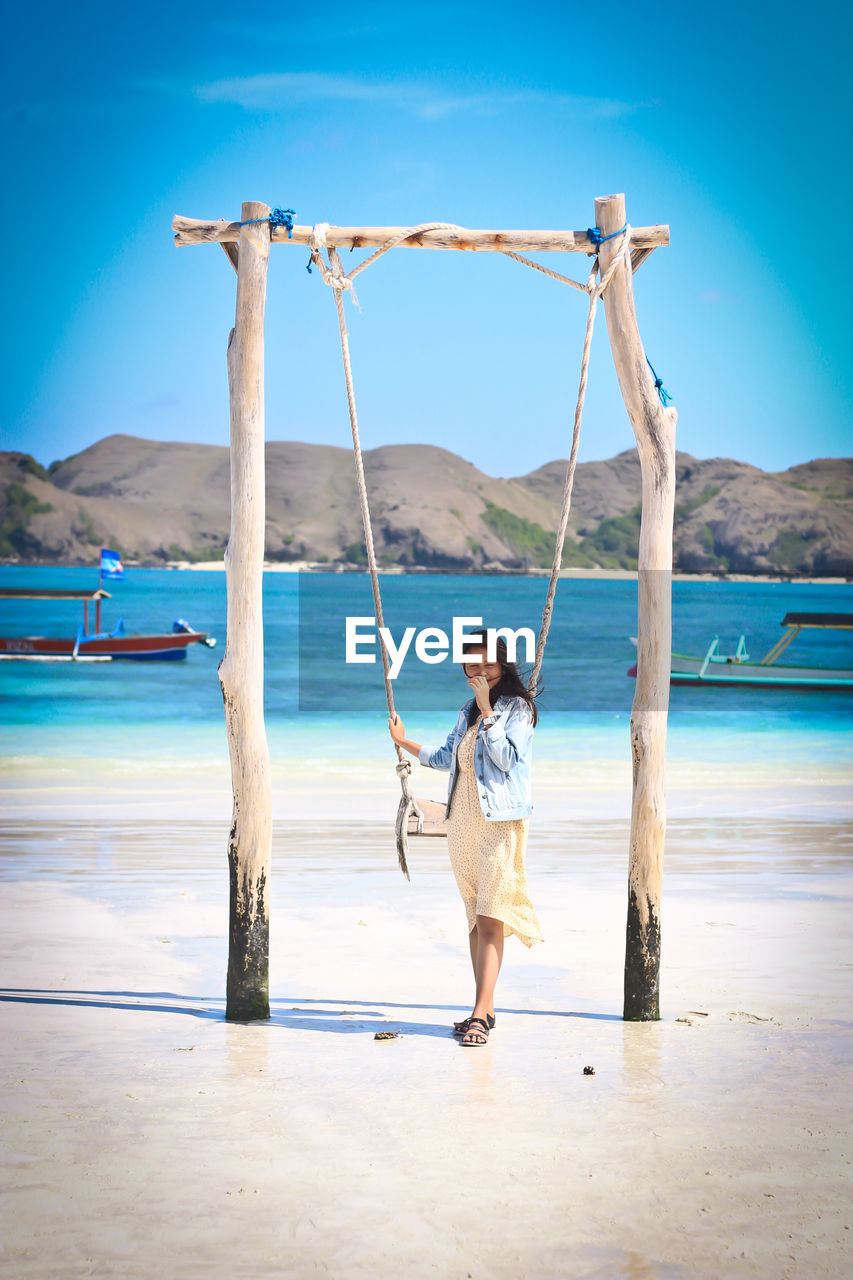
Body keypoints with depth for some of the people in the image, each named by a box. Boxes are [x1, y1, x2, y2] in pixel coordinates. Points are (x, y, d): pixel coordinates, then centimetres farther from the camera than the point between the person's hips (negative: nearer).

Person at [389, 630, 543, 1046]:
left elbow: (506, 758, -17)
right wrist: (405, 742, 20)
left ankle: (480, 1015, -15)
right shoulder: (468, 711, 17)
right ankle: (485, 1009, 16)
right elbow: (447, 757, 26)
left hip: (500, 823, -8)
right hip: (463, 823, 8)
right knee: (475, 919, 10)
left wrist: (487, 711, -17)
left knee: (489, 919, -12)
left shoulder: (518, 708, -5)